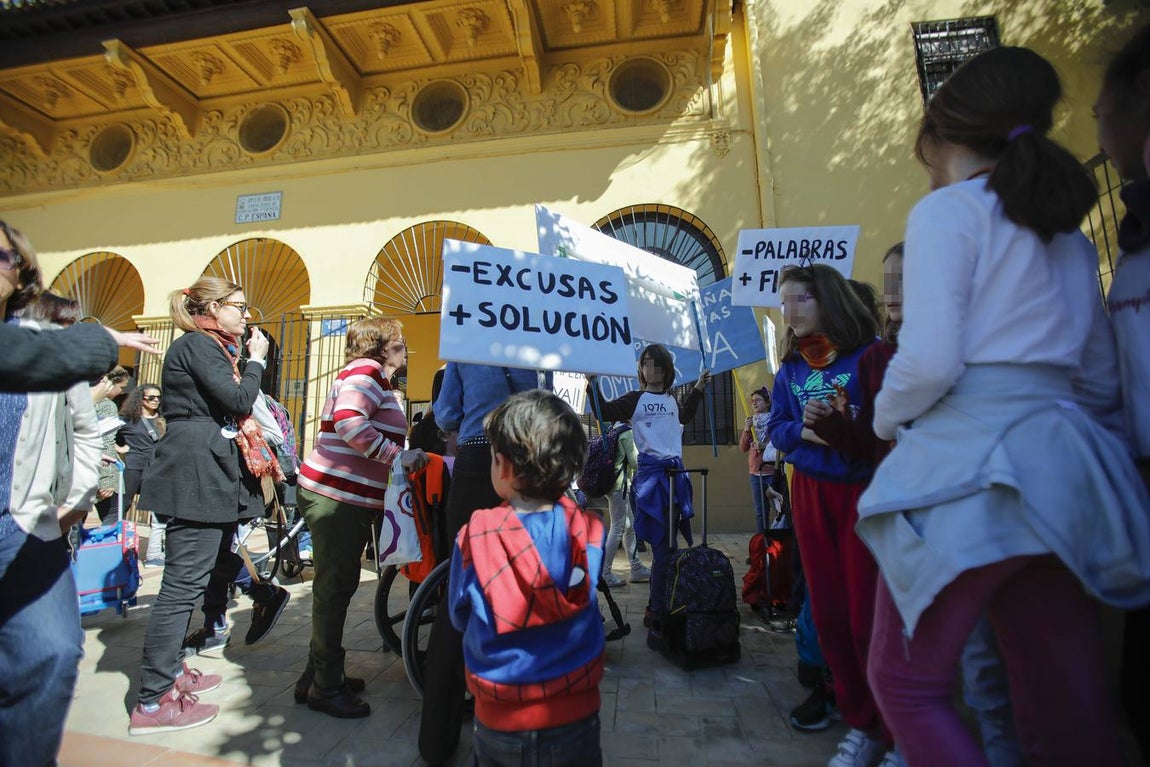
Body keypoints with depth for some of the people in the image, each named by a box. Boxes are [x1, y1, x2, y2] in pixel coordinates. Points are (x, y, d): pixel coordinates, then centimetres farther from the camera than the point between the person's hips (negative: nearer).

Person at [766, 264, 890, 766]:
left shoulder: (871, 354, -7)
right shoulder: (790, 369, 8)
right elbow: (776, 428, 8)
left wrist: (849, 427, -25)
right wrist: (803, 432, -12)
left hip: (866, 490, -4)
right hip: (811, 493, 5)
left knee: (869, 616, -2)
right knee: (828, 612, 8)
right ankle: (862, 723, 27)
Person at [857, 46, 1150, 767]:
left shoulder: (948, 211, -4)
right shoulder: (1068, 234, 20)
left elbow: (929, 361, -17)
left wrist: (886, 419, 1)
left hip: (967, 463, -8)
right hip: (1061, 468, 8)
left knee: (907, 683, 7)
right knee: (1070, 707, 15)